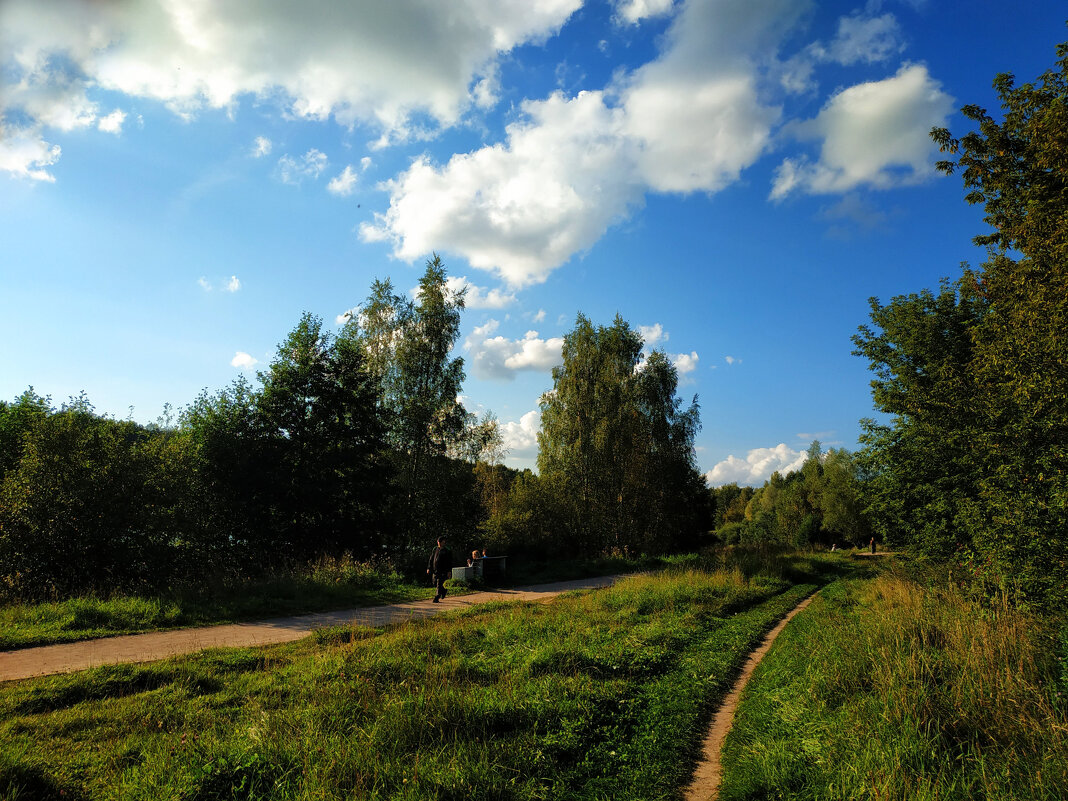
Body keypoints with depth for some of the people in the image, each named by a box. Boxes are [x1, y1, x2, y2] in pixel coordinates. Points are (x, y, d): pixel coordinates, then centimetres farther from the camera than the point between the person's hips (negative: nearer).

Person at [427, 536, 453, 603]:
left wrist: (449, 571, -9)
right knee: (435, 583, 10)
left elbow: (450, 562, -2)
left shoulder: (447, 551, -2)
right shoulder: (435, 549, 10)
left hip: (443, 571, -5)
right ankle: (443, 591, 34)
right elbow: (431, 559, 14)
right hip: (435, 570, 5)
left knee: (439, 585, -9)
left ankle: (437, 598, -6)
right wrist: (429, 568, 8)